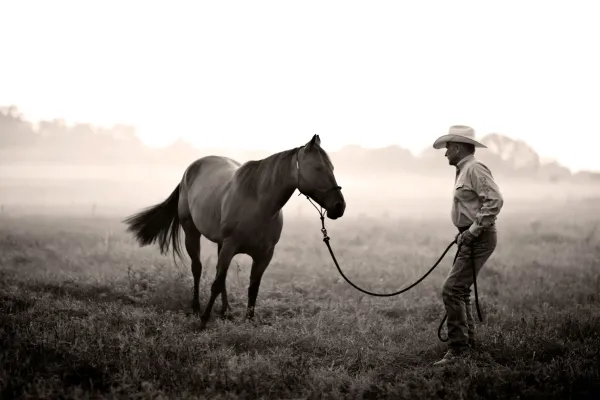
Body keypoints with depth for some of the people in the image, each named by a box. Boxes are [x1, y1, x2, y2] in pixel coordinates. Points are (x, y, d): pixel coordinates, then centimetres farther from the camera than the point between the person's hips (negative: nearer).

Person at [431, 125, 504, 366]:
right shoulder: (463, 171, 18)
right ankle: (468, 345, 24)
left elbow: (495, 201, -23)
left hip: (479, 238, -11)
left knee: (452, 290, -14)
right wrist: (465, 233, 15)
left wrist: (473, 231, -22)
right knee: (460, 291, 15)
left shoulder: (474, 169, -13)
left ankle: (458, 348, -11)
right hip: (471, 238, 11)